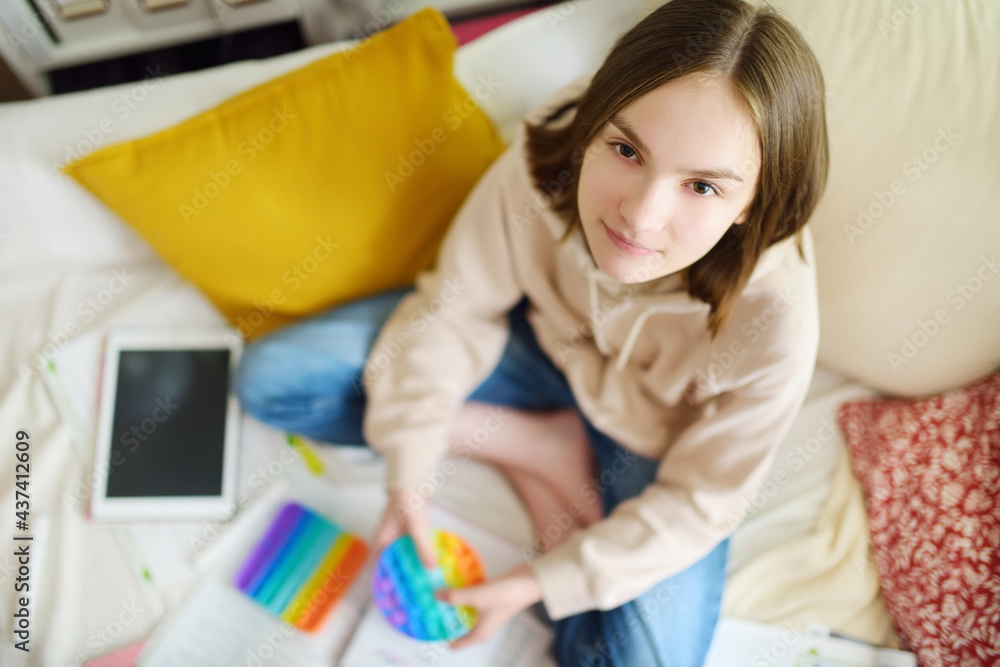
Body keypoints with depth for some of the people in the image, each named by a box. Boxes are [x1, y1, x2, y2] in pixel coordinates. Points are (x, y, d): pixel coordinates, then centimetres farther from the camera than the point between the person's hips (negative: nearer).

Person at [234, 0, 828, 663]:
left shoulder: (774, 324, -36)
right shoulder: (545, 158, -31)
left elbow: (695, 504, -19)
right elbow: (458, 308, -14)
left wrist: (540, 581, -17)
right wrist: (409, 474, -19)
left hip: (656, 437, -2)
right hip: (544, 338, 3)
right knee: (269, 380, -6)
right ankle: (538, 445, -4)